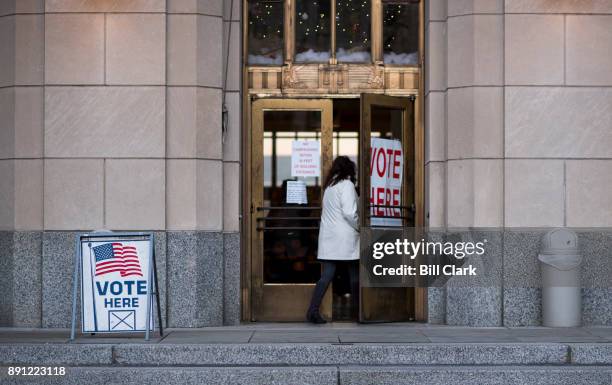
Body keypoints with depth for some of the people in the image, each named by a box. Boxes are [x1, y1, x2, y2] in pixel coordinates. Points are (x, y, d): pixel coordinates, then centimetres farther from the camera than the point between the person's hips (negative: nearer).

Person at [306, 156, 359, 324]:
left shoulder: (329, 186, 15)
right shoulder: (346, 185, -8)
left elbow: (329, 212, 14)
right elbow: (349, 212, -17)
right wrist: (358, 227, -3)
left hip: (328, 237, 6)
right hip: (345, 238, -6)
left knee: (326, 275, 1)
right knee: (354, 275, 7)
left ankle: (313, 310, -9)